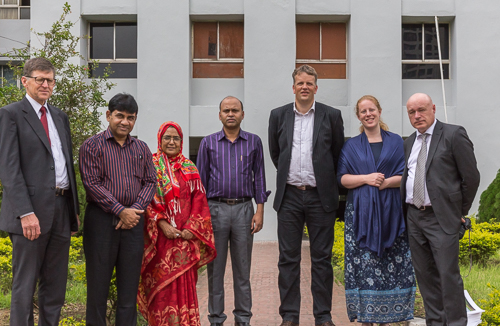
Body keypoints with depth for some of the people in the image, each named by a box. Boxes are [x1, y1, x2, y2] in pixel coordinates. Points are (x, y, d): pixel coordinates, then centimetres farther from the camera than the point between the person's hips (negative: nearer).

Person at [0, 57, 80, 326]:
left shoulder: (60, 117, 18)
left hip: (61, 209, 6)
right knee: (24, 287, 1)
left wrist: (74, 209, 14)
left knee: (55, 287, 12)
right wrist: (25, 212, -20)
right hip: (31, 212, -6)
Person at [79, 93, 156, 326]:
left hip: (133, 220, 4)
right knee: (98, 281, 3)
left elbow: (150, 182, 9)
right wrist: (120, 211, -14)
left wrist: (136, 209, -8)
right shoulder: (92, 146, -1)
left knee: (130, 283, 9)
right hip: (101, 220, -4)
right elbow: (92, 184, -9)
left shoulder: (141, 149, 13)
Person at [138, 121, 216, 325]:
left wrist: (192, 228, -6)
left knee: (185, 283, 2)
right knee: (161, 285, 0)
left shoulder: (190, 169, 12)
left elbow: (199, 201, 8)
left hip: (185, 238, 2)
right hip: (160, 237, -2)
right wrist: (161, 224, -14)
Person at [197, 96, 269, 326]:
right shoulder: (208, 143, 7)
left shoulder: (254, 142, 8)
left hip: (243, 209, 0)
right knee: (215, 266, 4)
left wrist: (260, 210, 1)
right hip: (216, 208, 0)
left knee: (243, 267, 5)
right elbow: (201, 179, 7)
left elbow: (259, 176, 8)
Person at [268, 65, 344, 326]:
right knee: (288, 258, 4)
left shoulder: (331, 115, 2)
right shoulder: (278, 115, 7)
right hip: (289, 196, 1)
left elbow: (338, 153, 10)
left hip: (320, 196, -1)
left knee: (322, 258, 4)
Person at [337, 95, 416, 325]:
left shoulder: (396, 142, 10)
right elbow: (343, 178, 2)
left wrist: (387, 182, -13)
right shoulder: (351, 146, 11)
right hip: (361, 213, 0)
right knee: (363, 264, -4)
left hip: (390, 213, 0)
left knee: (390, 265, -2)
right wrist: (366, 178, -14)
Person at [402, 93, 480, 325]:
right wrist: (405, 213, 10)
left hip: (441, 218, -6)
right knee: (425, 275, 11)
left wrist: (460, 212, -1)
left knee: (448, 275, -7)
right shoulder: (409, 142, 15)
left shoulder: (454, 135, -5)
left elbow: (471, 177, -5)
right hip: (414, 217, 6)